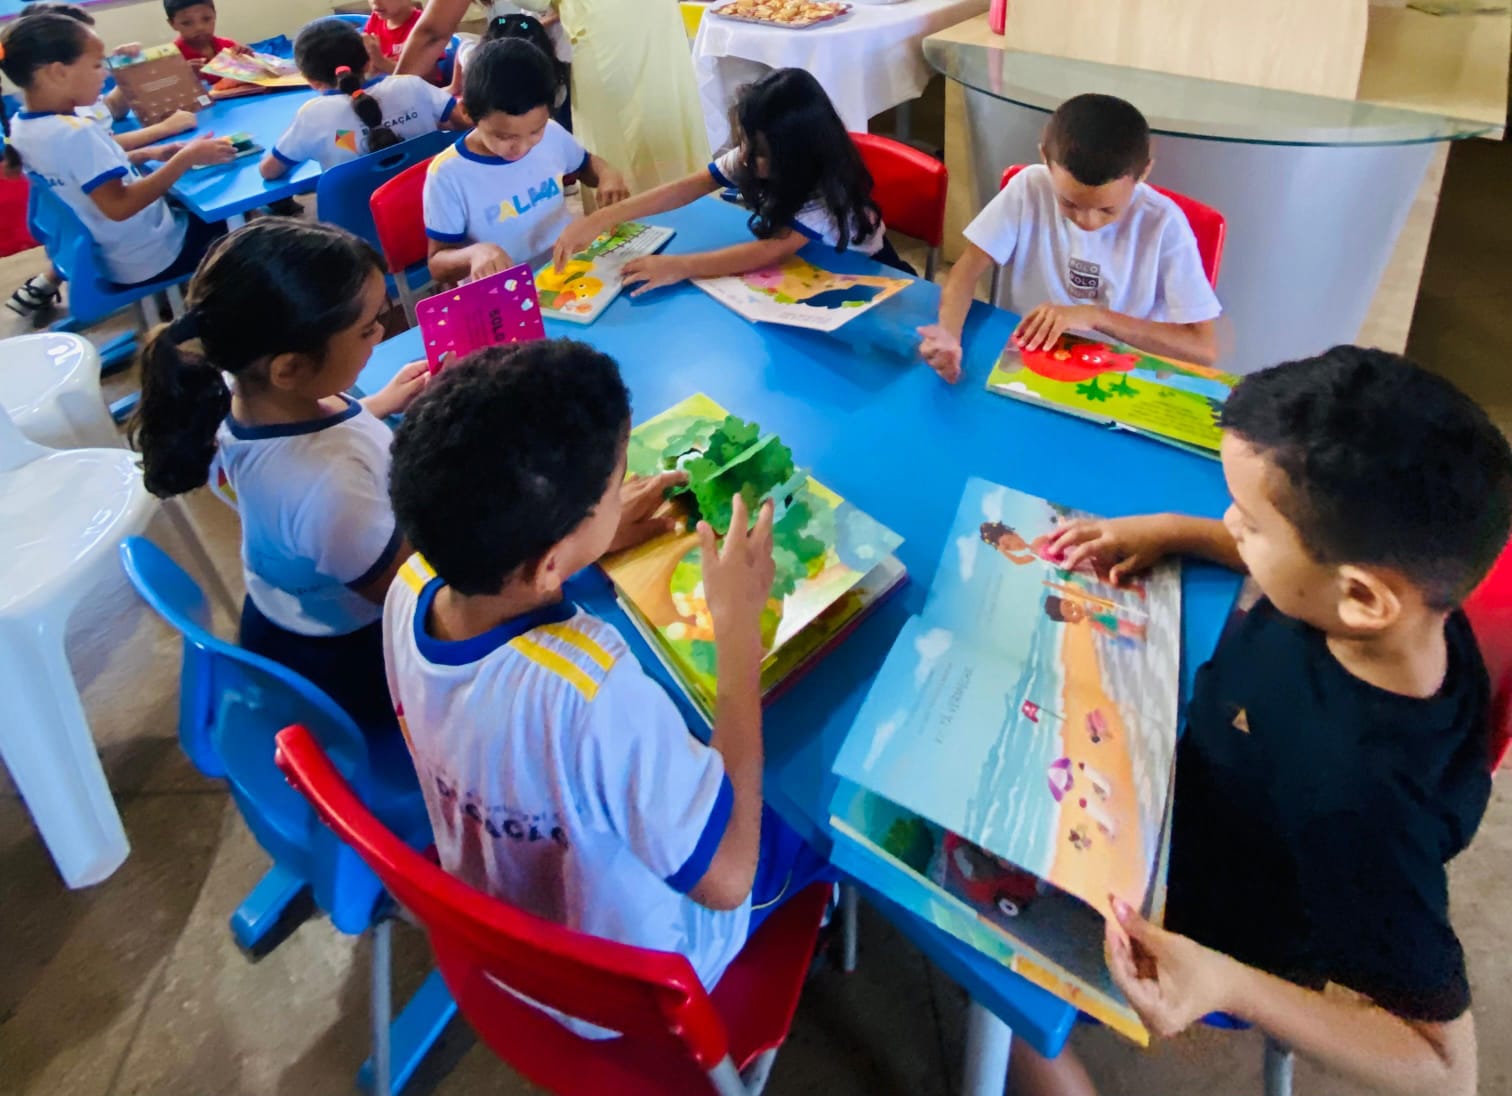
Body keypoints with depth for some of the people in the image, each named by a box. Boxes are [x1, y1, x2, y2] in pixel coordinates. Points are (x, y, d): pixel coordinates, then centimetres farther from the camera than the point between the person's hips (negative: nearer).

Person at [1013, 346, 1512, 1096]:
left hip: (1200, 936, -6)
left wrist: (1227, 983, -40)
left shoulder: (1364, 806, -43)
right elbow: (1297, 558, 4)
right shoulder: (1402, 597, -23)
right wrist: (1171, 530, -9)